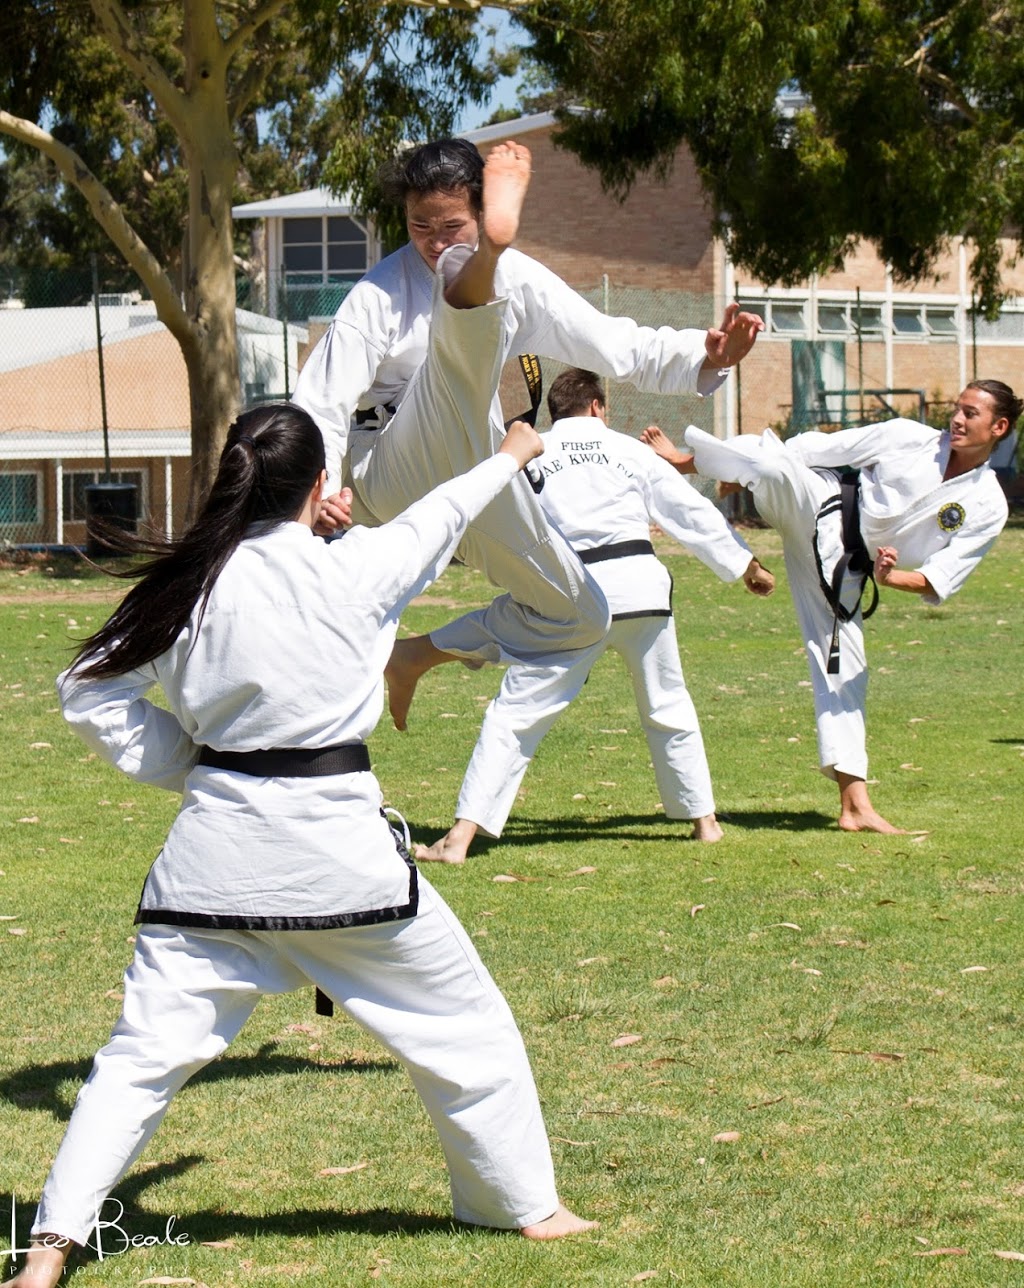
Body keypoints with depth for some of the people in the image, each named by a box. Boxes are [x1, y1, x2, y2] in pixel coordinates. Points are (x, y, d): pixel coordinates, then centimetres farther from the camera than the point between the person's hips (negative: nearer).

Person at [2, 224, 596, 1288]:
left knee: (146, 1050, 8)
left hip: (216, 843, 3)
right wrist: (509, 458, 31)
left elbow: (90, 692, 3)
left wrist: (180, 763, 12)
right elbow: (439, 518, 13)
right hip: (338, 848, -2)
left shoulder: (190, 584, -2)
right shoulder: (353, 571, -8)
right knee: (463, 1027, 16)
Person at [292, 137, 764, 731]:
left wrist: (706, 354, -14)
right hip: (389, 476, -7)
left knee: (581, 615, 11)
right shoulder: (380, 295, -10)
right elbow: (321, 403, -14)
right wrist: (319, 488, -33)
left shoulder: (515, 279, 4)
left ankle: (421, 657, 21)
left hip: (471, 470, 7)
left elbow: (614, 345, 3)